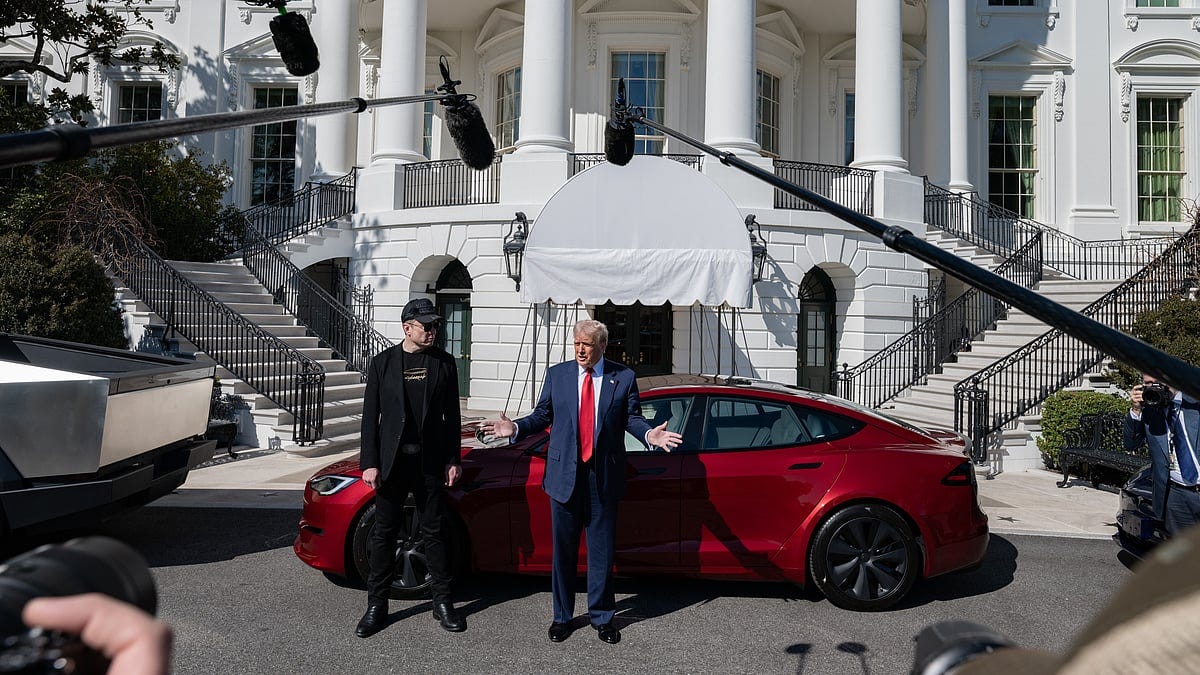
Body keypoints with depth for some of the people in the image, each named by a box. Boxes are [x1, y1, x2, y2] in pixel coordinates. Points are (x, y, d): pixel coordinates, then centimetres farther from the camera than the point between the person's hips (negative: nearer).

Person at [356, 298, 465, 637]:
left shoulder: (444, 362, 3)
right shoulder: (383, 362, 1)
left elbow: (452, 415, 6)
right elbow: (370, 416, 1)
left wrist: (453, 459, 1)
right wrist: (369, 463, -5)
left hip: (431, 461, 1)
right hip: (392, 460, 0)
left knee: (436, 532, 7)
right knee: (384, 533, 7)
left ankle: (443, 602, 19)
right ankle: (376, 606, 19)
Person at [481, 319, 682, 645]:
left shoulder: (624, 377, 1)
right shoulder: (556, 374, 4)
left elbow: (632, 418, 0)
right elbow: (542, 415, 6)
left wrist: (650, 434, -19)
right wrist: (515, 428, -9)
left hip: (604, 475, -1)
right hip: (564, 474, 1)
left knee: (601, 549, 8)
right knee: (563, 549, 11)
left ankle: (601, 616, 25)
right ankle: (562, 616, 27)